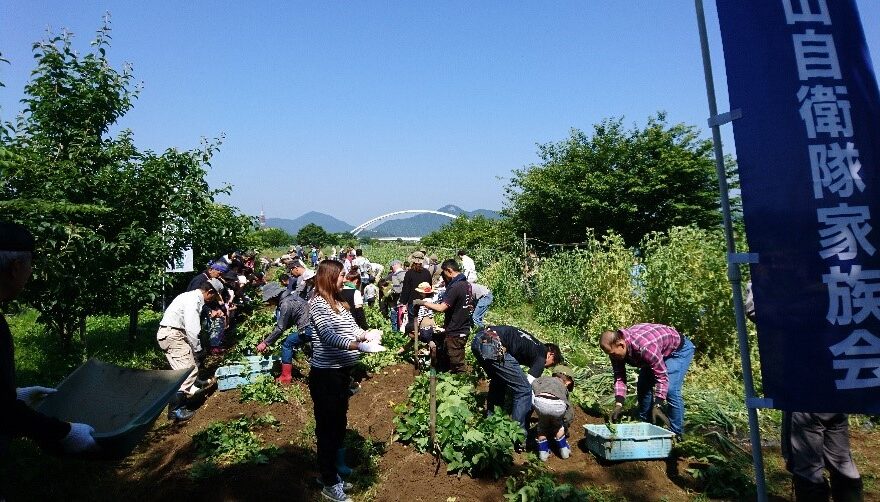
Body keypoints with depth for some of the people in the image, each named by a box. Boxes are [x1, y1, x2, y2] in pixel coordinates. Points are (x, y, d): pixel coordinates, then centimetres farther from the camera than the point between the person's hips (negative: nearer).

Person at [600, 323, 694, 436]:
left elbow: (662, 376, -36)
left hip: (679, 349, -8)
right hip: (658, 353, 8)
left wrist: (657, 406, -38)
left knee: (671, 390, -21)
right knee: (643, 386, 5)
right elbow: (619, 377, -16)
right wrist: (618, 404, -27)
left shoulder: (645, 347, -43)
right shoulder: (616, 348, -20)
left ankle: (676, 434, -6)